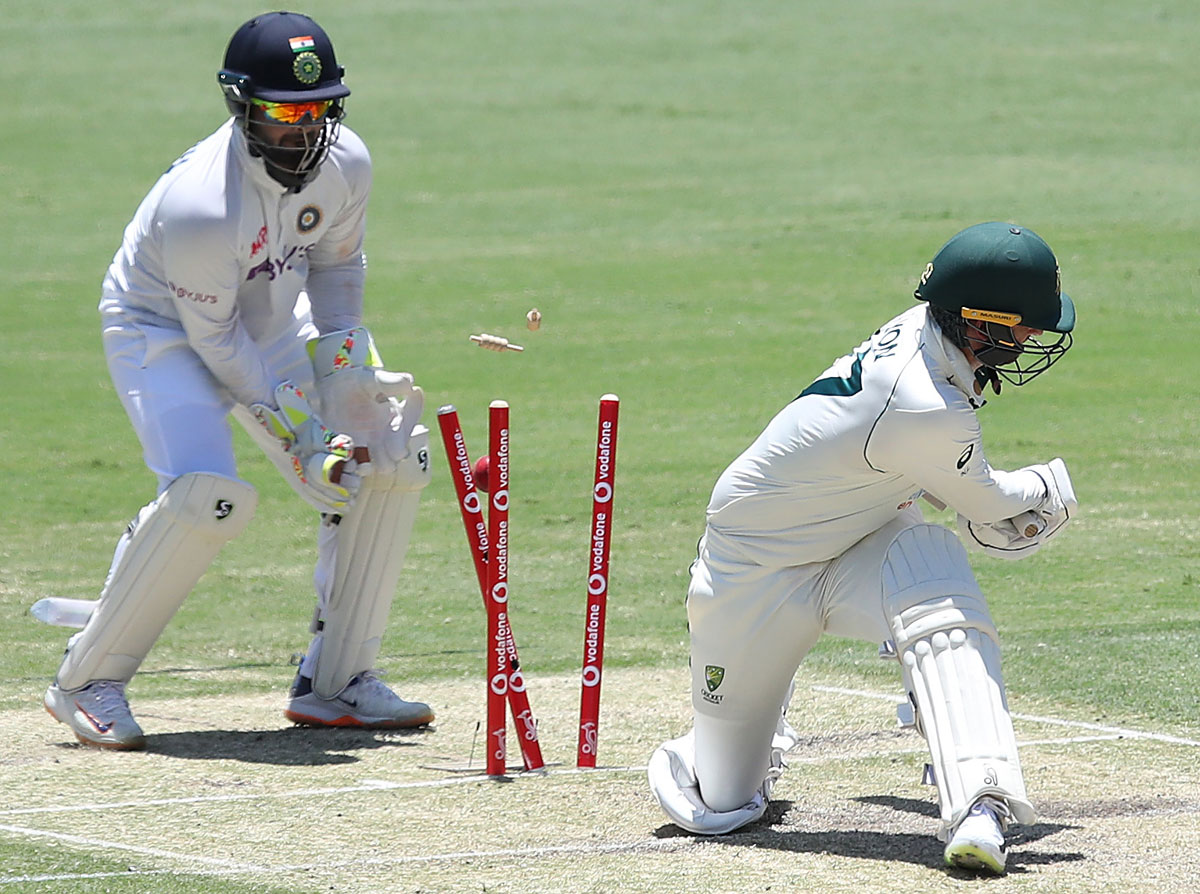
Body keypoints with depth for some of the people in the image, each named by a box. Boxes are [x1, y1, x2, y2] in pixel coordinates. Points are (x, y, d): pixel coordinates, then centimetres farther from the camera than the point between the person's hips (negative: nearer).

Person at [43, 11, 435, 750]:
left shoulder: (346, 164, -16)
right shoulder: (198, 205, -36)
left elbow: (337, 264, 4)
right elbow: (214, 340, -26)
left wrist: (347, 361, -10)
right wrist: (299, 435, -25)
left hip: (274, 323, 7)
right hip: (164, 333, -7)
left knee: (395, 455, -4)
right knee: (211, 496, -30)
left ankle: (334, 682, 5)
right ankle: (89, 681, -12)